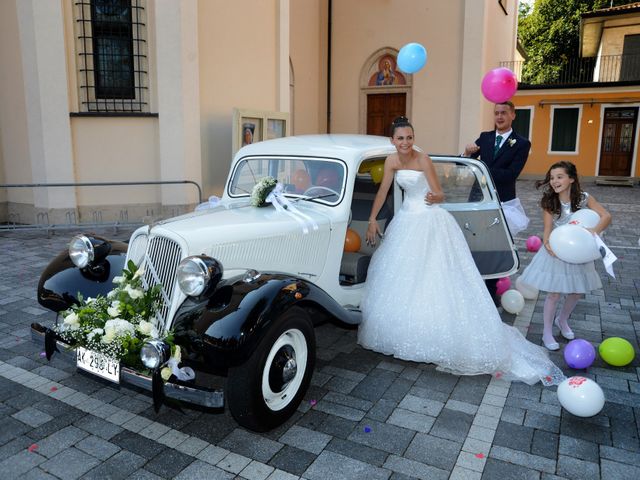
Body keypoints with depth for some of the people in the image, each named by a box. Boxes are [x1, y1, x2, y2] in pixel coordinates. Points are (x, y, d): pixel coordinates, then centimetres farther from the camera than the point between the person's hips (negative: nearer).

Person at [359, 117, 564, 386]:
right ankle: (402, 332, 26)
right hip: (407, 220, 6)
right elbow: (383, 191, 7)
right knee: (399, 279, 10)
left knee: (437, 279, -9)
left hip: (429, 224, -6)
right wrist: (372, 220, 6)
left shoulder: (423, 160, -14)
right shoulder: (392, 161, 0)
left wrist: (433, 198, -35)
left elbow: (440, 196, -13)